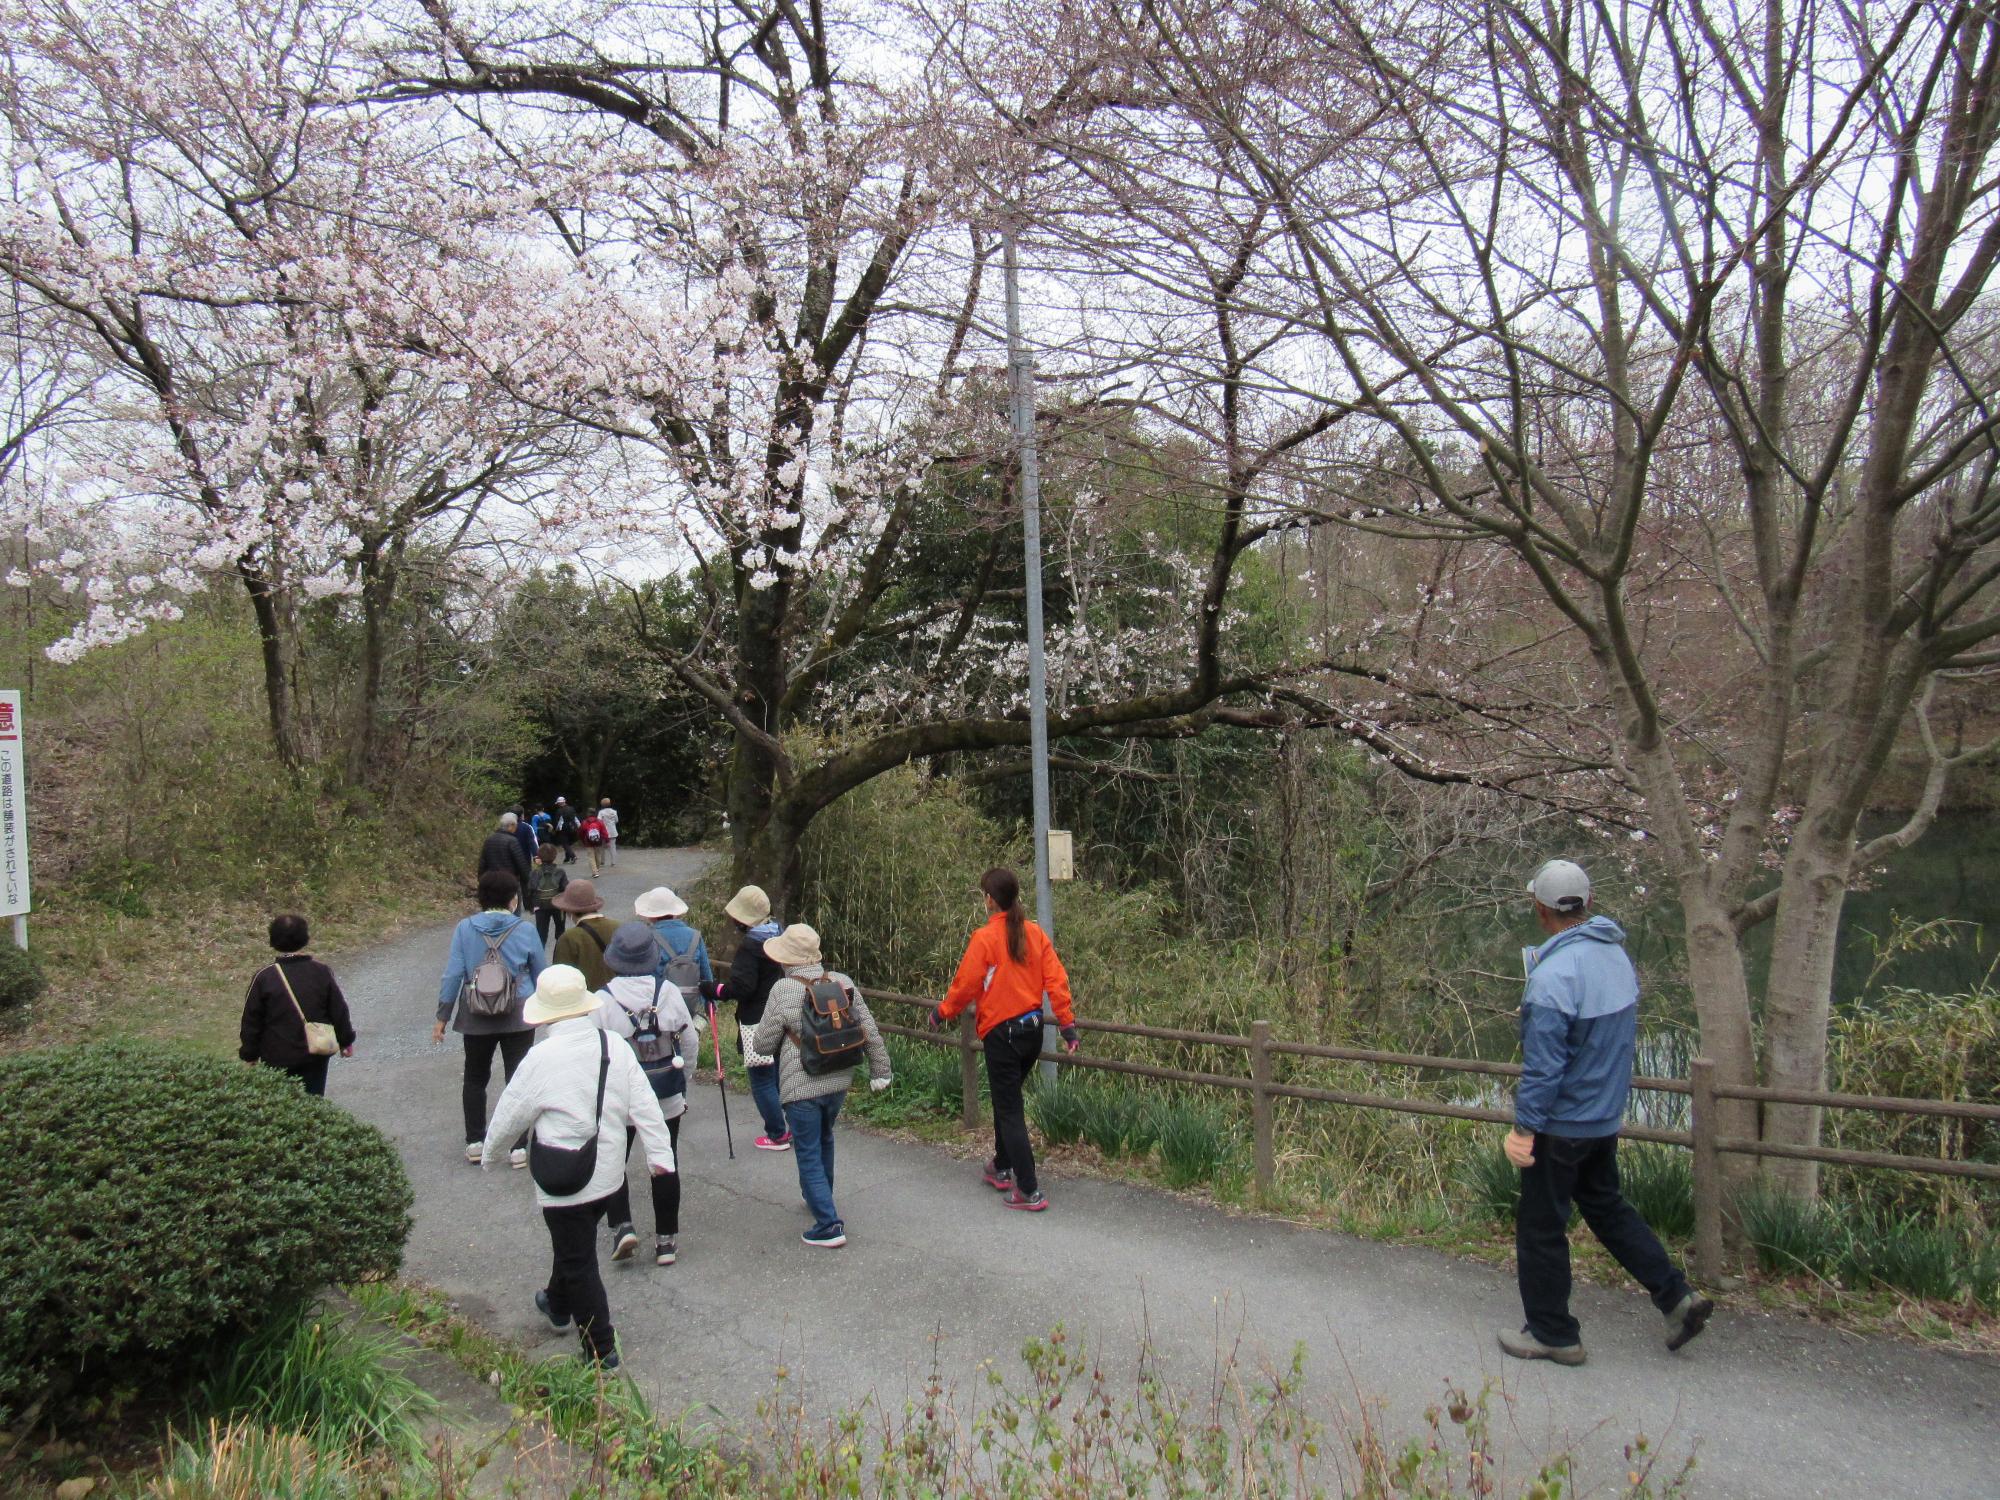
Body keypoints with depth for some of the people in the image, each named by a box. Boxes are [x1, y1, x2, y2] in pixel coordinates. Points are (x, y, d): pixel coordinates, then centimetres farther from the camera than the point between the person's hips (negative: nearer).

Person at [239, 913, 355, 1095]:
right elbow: (339, 1010, 2)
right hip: (315, 1055, 2)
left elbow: (251, 1021, -4)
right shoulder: (322, 972, -5)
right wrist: (346, 1041, 15)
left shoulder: (264, 977, -10)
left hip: (276, 1059, -2)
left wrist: (250, 1054, 8)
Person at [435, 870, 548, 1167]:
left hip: (476, 1018, 1)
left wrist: (442, 1017, 2)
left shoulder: (465, 929, -5)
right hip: (518, 1016, -1)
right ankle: (519, 1147, 6)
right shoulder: (525, 930, -6)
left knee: (475, 1077, 18)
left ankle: (474, 1142, 22)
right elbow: (542, 974, 2)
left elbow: (452, 975, -5)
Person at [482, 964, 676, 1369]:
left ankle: (601, 1350, 11)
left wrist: (490, 1155, 10)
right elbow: (644, 1105, -5)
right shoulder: (616, 1047, -6)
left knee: (578, 1262, 6)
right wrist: (660, 1152, 1)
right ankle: (558, 1305, 51)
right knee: (575, 1243, 28)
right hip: (609, 1174, 6)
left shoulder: (542, 1058, -20)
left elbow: (510, 1115, -8)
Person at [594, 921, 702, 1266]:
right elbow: (691, 1042, 1)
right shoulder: (668, 993, -8)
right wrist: (682, 1080, 15)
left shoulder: (603, 1000, -15)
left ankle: (622, 1226, 2)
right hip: (667, 1097, 2)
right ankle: (666, 1241, 18)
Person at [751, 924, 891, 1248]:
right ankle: (820, 1198, 45)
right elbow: (870, 1031, 3)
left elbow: (763, 1044, -8)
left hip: (802, 1088, -6)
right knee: (824, 1140, 28)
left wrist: (757, 1033, 15)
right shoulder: (843, 983, -1)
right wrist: (880, 1070, 12)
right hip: (839, 1082, 6)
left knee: (809, 1156, 3)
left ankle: (829, 1226, -2)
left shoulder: (783, 990, -15)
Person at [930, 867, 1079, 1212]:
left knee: (1009, 1110, 0)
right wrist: (1067, 1023, 6)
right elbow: (1056, 979, 1)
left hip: (1001, 1034, -6)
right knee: (1008, 1099, 24)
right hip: (1032, 1030, 7)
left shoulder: (985, 938, -15)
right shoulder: (1035, 932, 1)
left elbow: (965, 985, -10)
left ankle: (1029, 1192, -2)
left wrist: (942, 1012, 7)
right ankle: (1002, 1168, 40)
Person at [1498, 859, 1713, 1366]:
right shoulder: (1617, 954, 0)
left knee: (1540, 1227, 8)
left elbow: (1543, 1063, -24)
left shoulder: (1555, 974, -26)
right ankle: (1677, 1297, 23)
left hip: (1562, 1124, -8)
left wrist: (1524, 1126, -17)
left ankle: (1552, 1334, 20)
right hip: (1607, 1116, 8)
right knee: (1607, 1207, 25)